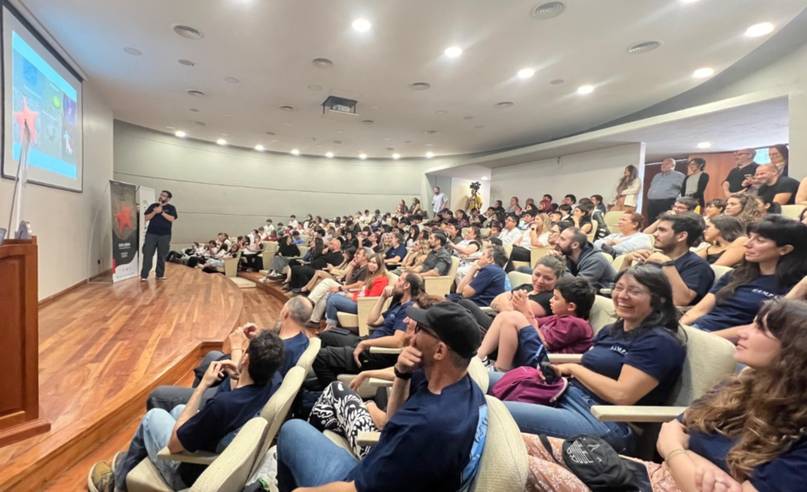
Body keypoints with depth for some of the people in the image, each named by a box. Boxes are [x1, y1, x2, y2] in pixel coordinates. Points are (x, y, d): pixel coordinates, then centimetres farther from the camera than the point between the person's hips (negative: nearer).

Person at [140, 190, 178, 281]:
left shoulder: (171, 208, 5)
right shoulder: (153, 206, 10)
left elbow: (172, 219, -10)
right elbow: (146, 218, 4)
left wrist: (161, 212, -15)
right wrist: (155, 212, -11)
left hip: (165, 235, -1)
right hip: (151, 234, 1)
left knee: (162, 256, 4)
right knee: (147, 254, -3)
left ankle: (160, 275, 15)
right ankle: (144, 275, 1)